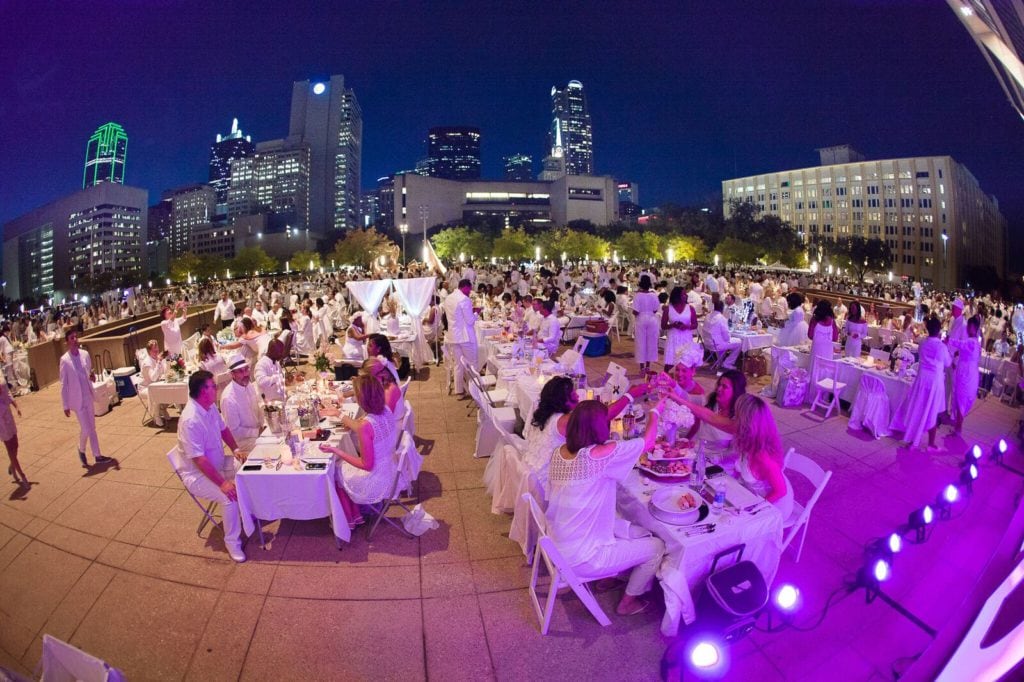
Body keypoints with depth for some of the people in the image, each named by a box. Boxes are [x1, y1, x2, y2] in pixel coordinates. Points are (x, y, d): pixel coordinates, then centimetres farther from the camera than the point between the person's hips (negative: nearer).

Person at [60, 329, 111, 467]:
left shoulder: (85, 354, 1)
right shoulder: (64, 360, -11)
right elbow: (63, 384, -8)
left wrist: (92, 376, -11)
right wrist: (65, 405, -7)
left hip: (88, 397, 5)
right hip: (77, 399, -4)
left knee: (92, 427, 11)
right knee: (86, 429, -5)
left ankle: (97, 455, 19)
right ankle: (81, 450, 23)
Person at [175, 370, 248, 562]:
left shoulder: (210, 407, -3)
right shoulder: (190, 420, -31)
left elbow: (223, 429, 16)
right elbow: (199, 460, -33)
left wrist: (235, 449, 2)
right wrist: (222, 483, -34)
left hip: (218, 463, 9)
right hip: (197, 474, -9)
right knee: (230, 496, -29)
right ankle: (232, 542, -9)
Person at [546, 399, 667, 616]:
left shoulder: (558, 454, -7)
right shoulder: (599, 455, -28)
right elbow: (647, 442, -14)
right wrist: (655, 412, 4)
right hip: (580, 558, -8)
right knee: (657, 547, 10)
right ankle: (629, 601, 27)